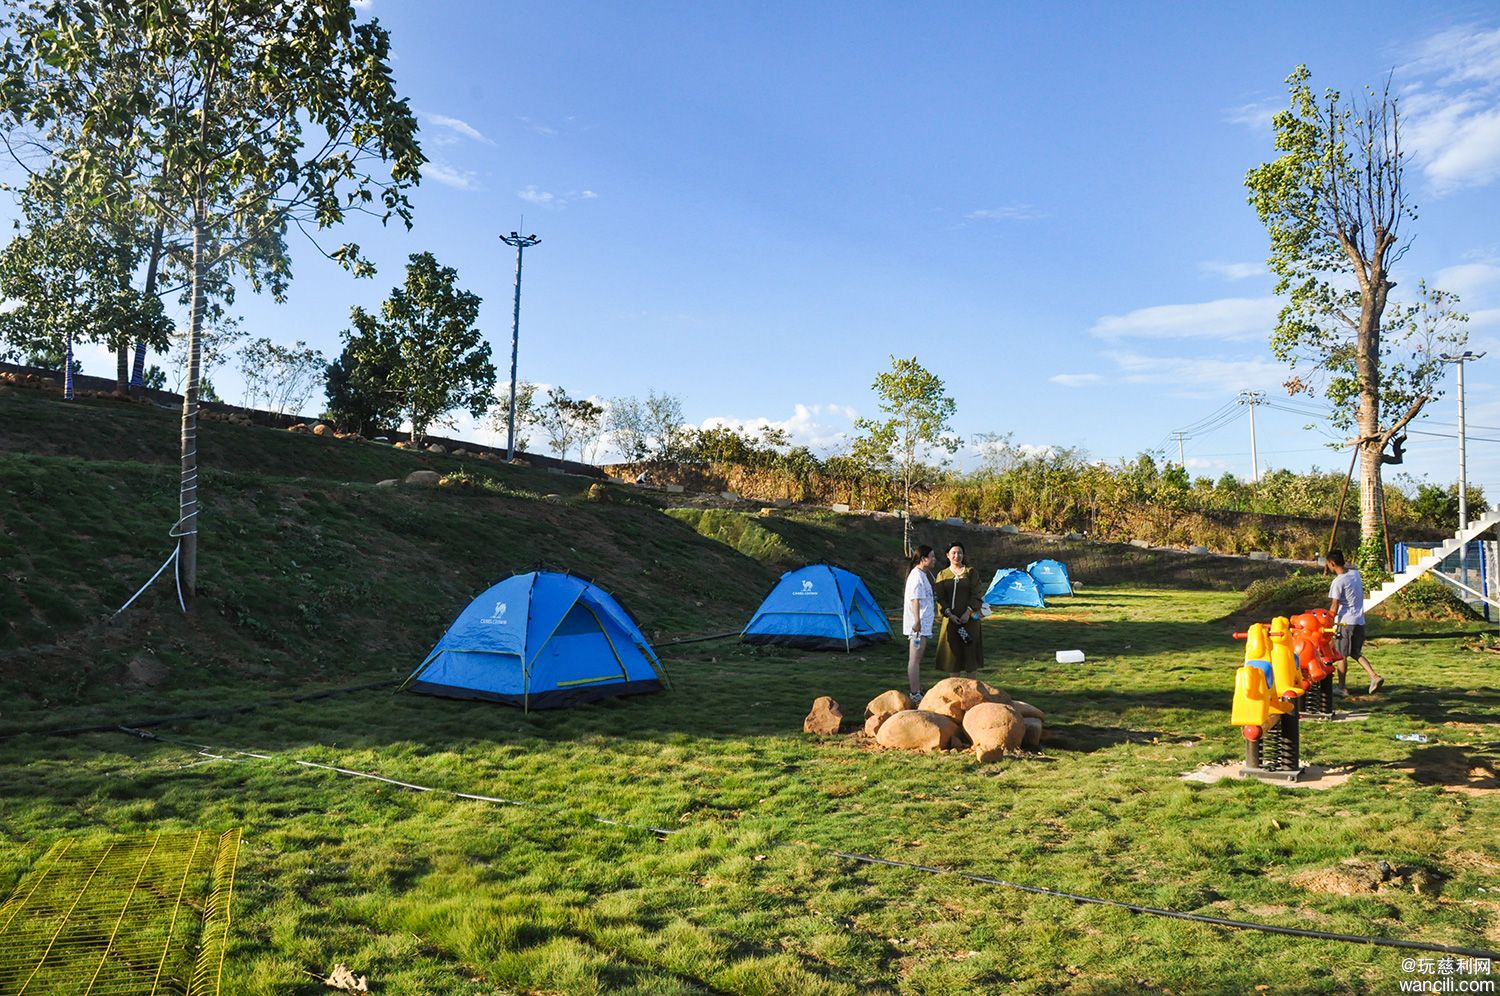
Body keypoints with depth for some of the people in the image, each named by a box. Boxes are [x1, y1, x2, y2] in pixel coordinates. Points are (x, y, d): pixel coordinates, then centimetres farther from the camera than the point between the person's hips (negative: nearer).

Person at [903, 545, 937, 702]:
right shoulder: (917, 576, -17)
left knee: (918, 659, 16)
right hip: (918, 624, -11)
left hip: (924, 623, 11)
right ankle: (915, 695, -5)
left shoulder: (926, 574, 16)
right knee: (915, 659, -7)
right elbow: (915, 600, -23)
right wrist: (917, 621, -28)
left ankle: (918, 691, 24)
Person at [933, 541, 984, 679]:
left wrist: (968, 612, -14)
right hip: (951, 619, 2)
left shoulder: (970, 572, 4)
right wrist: (950, 614, -12)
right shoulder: (943, 575, 8)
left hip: (969, 618, -1)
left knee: (970, 652, -1)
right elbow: (940, 598, 1)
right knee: (952, 652, 3)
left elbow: (977, 594, -2)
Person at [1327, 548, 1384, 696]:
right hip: (1360, 620, 7)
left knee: (1342, 655, 4)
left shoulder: (1338, 582, -17)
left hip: (1345, 622, -7)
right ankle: (1374, 676, 2)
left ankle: (1341, 688, 10)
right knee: (1356, 653, 18)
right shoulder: (1355, 573, 5)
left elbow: (1334, 607, -16)